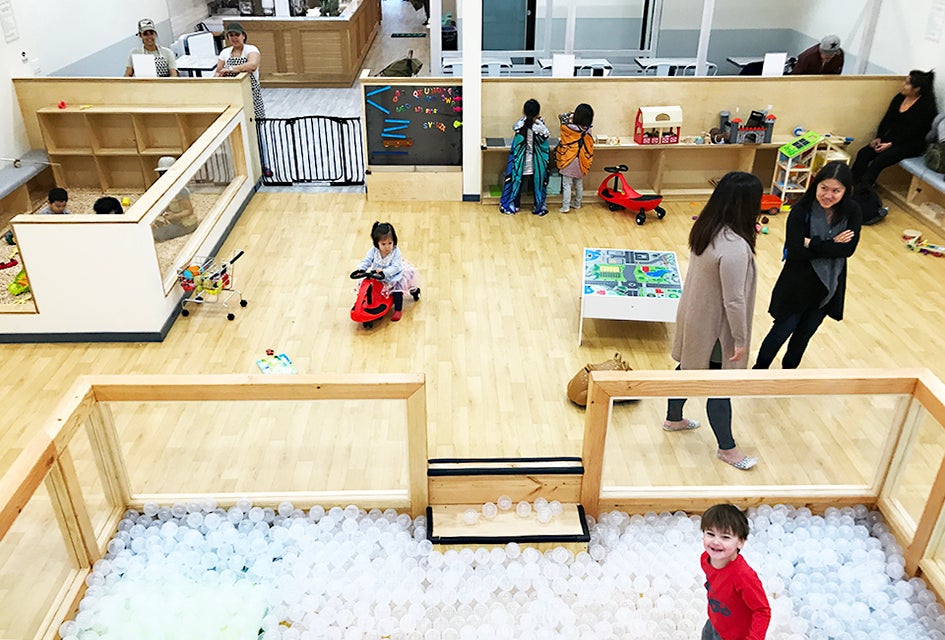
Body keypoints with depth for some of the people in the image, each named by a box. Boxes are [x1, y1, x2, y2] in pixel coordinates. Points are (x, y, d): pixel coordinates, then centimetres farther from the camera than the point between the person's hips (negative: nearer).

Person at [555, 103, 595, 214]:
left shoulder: (570, 128, -19)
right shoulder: (588, 130, -10)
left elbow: (562, 117, -3)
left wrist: (572, 114, 8)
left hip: (569, 160, -4)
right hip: (581, 161, 4)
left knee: (567, 185, 3)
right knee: (579, 184, 18)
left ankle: (565, 207, 2)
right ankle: (577, 204, 30)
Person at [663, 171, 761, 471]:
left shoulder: (705, 227, -7)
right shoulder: (735, 247, -33)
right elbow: (734, 300, -27)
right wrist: (740, 340, -15)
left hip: (694, 314, 9)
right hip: (714, 326, -9)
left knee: (688, 368, 27)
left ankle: (673, 419, 49)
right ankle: (727, 448, 28)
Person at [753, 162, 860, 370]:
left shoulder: (851, 212, -10)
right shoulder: (802, 210, -20)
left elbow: (848, 249, -19)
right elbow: (796, 251, -26)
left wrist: (813, 244, -24)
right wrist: (831, 245, -24)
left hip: (829, 285, 4)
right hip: (798, 283, -4)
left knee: (805, 332, 20)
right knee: (783, 331, 9)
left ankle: (788, 370, 43)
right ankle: (759, 369, 32)